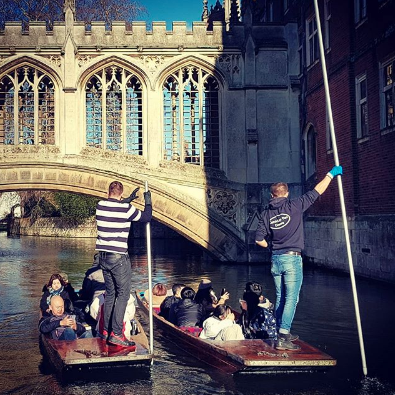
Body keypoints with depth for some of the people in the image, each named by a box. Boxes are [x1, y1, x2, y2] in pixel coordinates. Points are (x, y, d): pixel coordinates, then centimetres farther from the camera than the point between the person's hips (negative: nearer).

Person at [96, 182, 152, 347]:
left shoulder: (100, 206, 2)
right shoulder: (126, 209, -14)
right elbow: (147, 217, 0)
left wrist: (128, 200, 26)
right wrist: (148, 201, 13)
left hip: (103, 257, 7)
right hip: (119, 258, -6)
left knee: (110, 293, 17)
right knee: (123, 294, -2)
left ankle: (106, 330, 23)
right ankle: (116, 334, -8)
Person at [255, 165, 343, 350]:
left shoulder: (266, 213, 5)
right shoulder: (294, 206, -6)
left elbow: (259, 239, 4)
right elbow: (316, 191, -2)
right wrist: (331, 174, 9)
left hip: (275, 259, 5)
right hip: (292, 259, -5)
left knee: (280, 298, 15)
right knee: (291, 299, -5)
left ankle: (283, 333, 24)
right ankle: (283, 338, -10)